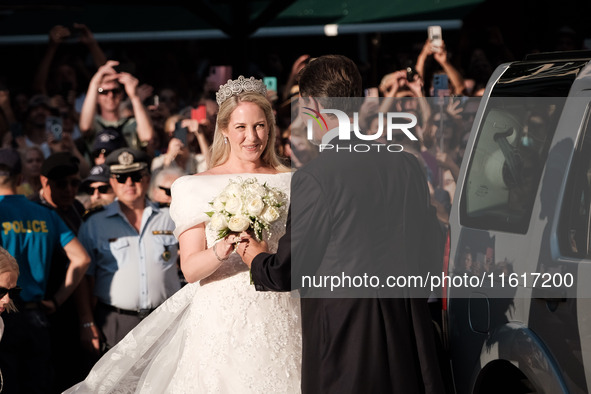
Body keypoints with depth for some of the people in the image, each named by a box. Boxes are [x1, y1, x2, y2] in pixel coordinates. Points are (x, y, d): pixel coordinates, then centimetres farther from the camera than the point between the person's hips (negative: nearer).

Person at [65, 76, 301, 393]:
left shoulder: (290, 183, 8)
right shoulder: (196, 188, 2)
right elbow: (190, 269, -6)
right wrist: (221, 251, -24)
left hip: (279, 320, 2)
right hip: (221, 320, -2)